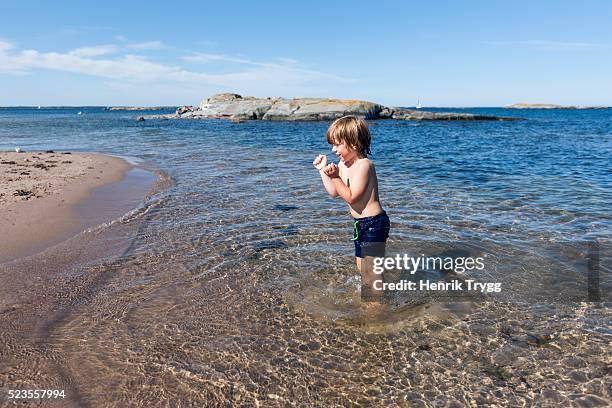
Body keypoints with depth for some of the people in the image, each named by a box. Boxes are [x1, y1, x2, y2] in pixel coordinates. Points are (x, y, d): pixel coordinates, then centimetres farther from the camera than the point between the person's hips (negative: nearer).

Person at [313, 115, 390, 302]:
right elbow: (334, 192, 11)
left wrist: (335, 177, -30)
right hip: (362, 224, 10)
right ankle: (368, 297, 37)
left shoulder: (364, 164, -21)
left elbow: (351, 196, -26)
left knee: (370, 269, -2)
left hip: (373, 223, -10)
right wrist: (323, 171, 5)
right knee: (361, 266, 21)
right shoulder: (344, 164, 7)